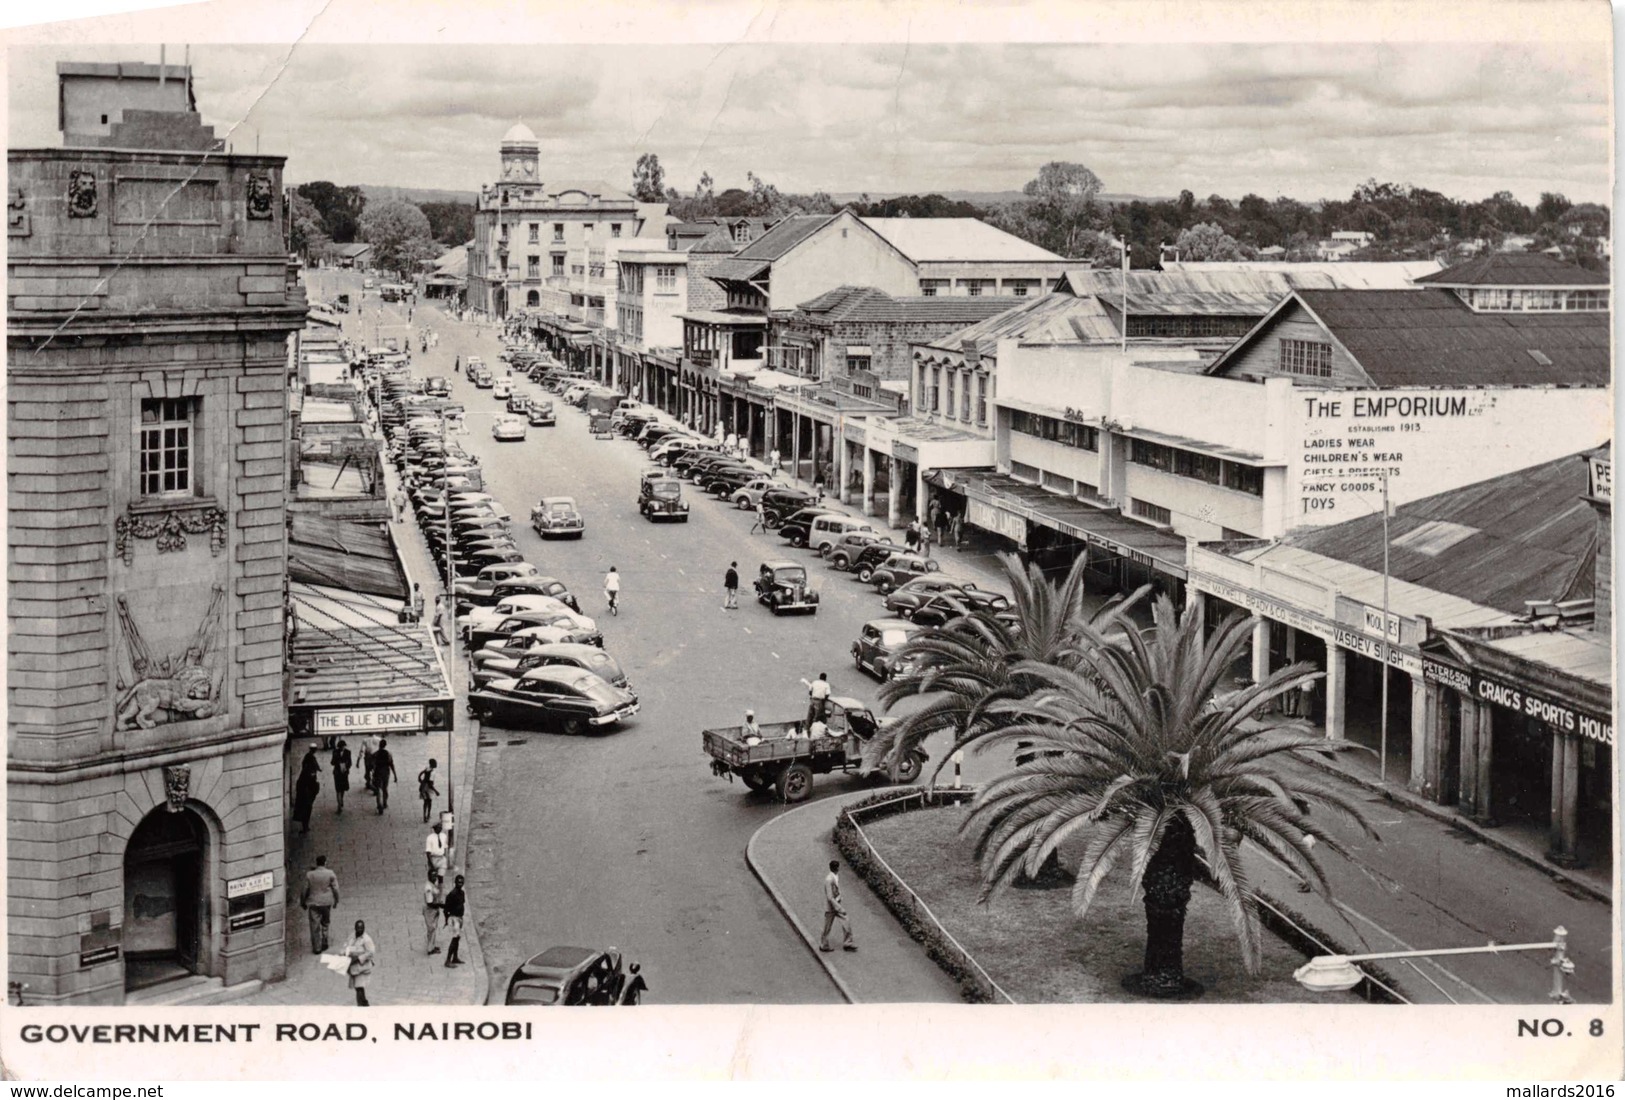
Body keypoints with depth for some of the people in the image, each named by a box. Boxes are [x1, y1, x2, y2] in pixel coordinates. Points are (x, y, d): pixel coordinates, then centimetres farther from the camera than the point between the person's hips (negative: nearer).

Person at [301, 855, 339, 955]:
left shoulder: (309, 875, -7)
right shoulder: (330, 874, -9)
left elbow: (305, 890, 0)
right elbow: (335, 889, -6)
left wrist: (303, 902, 14)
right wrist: (336, 901, 8)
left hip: (313, 903, 0)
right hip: (326, 902, 0)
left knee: (315, 926, 5)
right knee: (325, 924, 20)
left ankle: (317, 948, 6)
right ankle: (324, 944, 24)